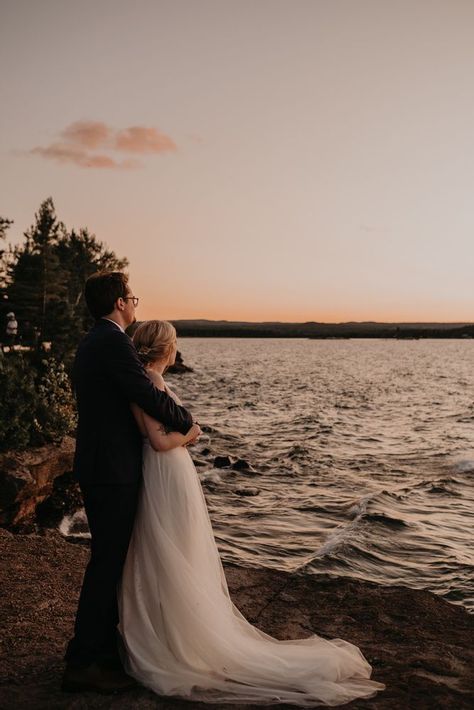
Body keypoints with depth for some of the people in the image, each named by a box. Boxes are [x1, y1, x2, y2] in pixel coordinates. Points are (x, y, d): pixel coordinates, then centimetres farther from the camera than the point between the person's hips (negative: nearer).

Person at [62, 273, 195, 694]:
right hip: (114, 471, -10)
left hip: (96, 466, 10)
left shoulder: (90, 343, 15)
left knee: (109, 559, 19)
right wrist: (187, 422, -6)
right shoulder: (114, 343, -18)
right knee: (107, 562, -2)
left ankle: (106, 646, 33)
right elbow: (148, 395, -23)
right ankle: (83, 663, 8)